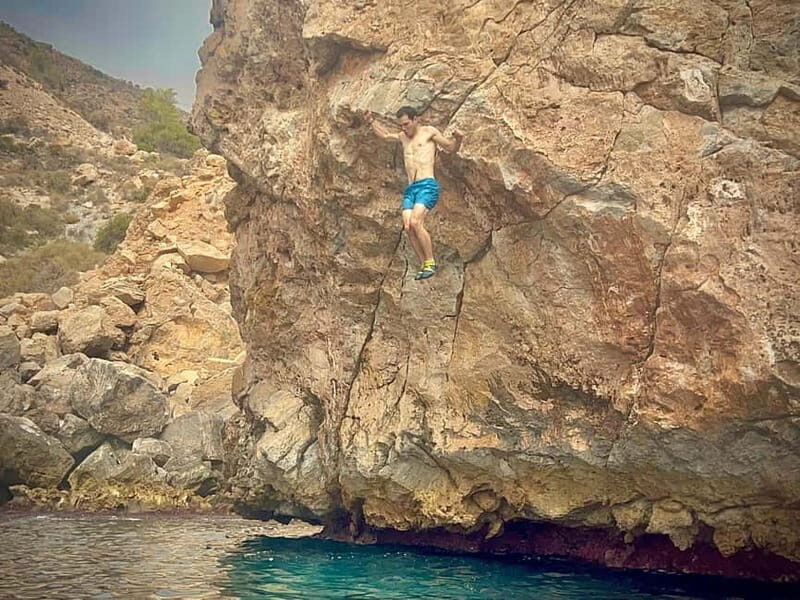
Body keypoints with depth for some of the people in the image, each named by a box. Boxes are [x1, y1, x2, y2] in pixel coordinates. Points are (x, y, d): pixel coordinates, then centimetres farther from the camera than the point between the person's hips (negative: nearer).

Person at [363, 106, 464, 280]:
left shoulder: (429, 131, 9)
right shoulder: (403, 137, 26)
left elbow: (451, 148, 9)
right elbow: (385, 135, 44)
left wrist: (458, 139, -11)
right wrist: (372, 121, 35)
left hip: (427, 185, -6)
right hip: (410, 189, 6)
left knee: (416, 223, -24)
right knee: (408, 227, -12)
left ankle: (431, 263, -16)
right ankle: (424, 265, -5)